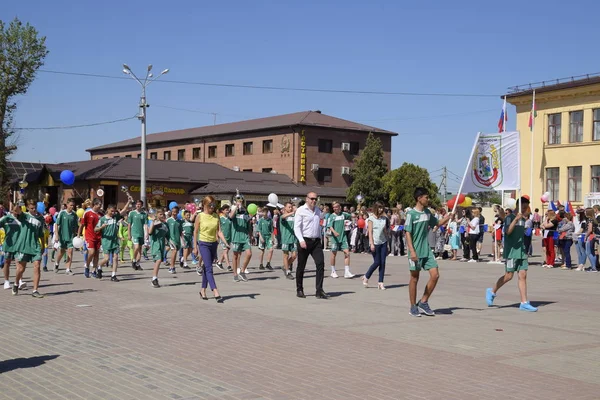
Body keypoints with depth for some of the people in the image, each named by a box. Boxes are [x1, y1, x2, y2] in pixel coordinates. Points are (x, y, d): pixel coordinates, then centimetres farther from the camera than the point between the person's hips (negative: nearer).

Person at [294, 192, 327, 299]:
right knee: (301, 267, 5)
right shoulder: (301, 210, -4)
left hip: (316, 242, 5)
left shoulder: (318, 211, 15)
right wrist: (301, 240, -21)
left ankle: (319, 291, -10)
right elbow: (296, 227, -10)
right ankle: (299, 290, 18)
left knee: (320, 264, -10)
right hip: (305, 241, -5)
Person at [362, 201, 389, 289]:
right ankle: (366, 277, 17)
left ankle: (380, 282, 4)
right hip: (375, 243, -5)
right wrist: (372, 244, -14)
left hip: (383, 243, 5)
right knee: (377, 262, -4)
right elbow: (370, 232, -8)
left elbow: (385, 231, 14)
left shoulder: (384, 218, 10)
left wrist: (387, 241, 12)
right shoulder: (371, 219, -4)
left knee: (383, 263, 0)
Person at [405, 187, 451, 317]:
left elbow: (437, 224, 24)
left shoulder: (427, 213, 10)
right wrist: (412, 251, -19)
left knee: (435, 275, 0)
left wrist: (448, 217, 6)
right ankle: (413, 307, 14)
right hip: (416, 252, -6)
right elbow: (408, 233, -12)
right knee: (414, 278, 3)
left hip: (427, 250, 6)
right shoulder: (411, 213, -10)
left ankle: (423, 303, 12)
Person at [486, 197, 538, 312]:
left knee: (523, 275, -1)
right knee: (509, 276, -4)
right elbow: (508, 231, -24)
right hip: (511, 251, -7)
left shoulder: (522, 219, 16)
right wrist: (516, 219, -32)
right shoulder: (509, 217, -8)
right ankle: (492, 291, 18)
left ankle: (524, 303, -2)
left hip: (521, 251, 7)